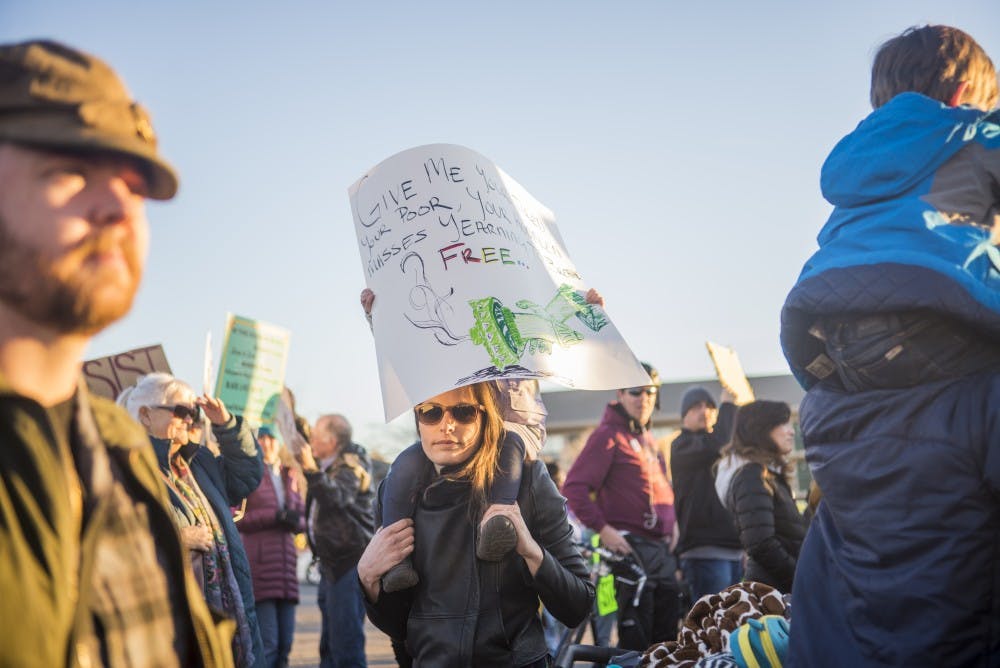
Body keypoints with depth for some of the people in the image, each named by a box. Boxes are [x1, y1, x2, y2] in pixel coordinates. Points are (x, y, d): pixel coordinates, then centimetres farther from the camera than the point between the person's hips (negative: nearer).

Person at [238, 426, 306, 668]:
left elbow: (302, 517, 21)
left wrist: (295, 521, -2)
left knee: (285, 642, 6)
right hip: (258, 566, -6)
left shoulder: (289, 476, 19)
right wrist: (275, 516, -14)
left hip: (286, 564, 6)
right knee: (267, 643, -10)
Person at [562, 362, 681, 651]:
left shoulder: (647, 438, 18)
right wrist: (603, 529, -20)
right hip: (631, 547, -9)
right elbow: (574, 486, -15)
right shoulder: (609, 435, -7)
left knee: (668, 633, 12)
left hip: (661, 548, 9)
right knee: (635, 637, -8)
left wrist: (670, 526, 13)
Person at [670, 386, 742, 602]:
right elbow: (716, 445, -22)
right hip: (705, 551, -8)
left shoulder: (729, 452, 23)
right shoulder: (682, 445, -2)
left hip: (734, 550, 8)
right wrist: (728, 404, -10)